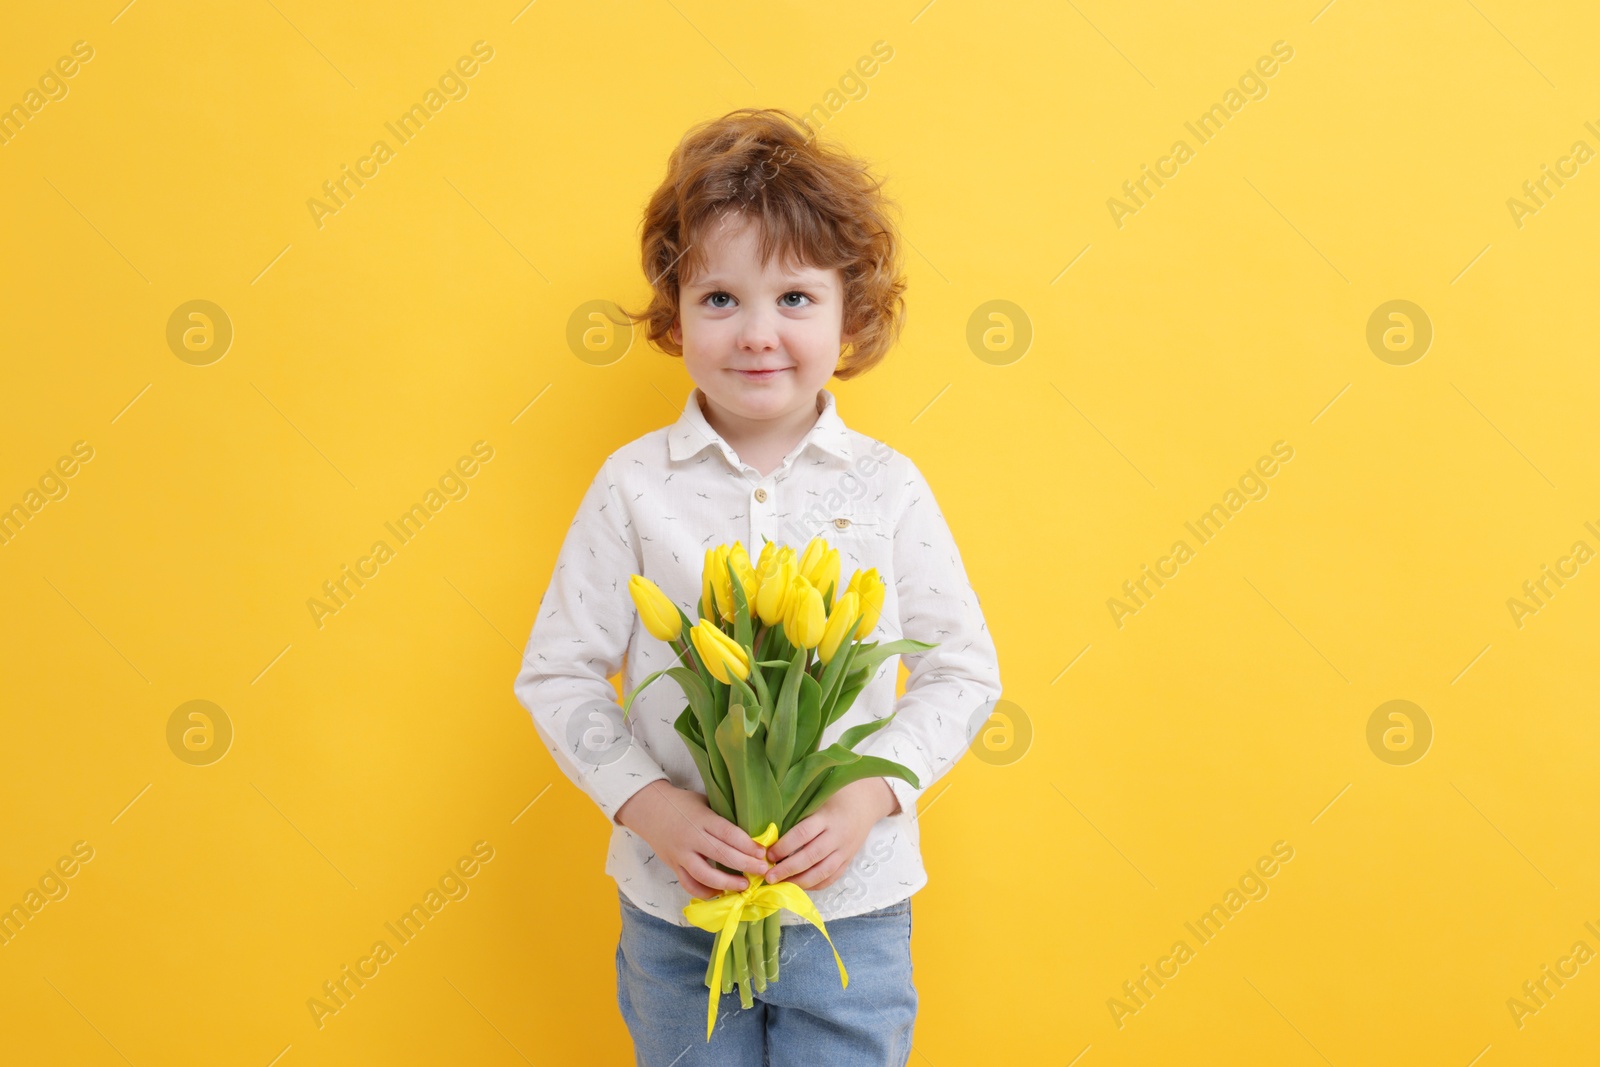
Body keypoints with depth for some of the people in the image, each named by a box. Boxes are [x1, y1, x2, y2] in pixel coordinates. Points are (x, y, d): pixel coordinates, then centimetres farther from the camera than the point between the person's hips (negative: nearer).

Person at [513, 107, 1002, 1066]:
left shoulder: (887, 486, -4)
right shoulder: (635, 484, -5)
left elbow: (965, 672, 0)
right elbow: (558, 674, -2)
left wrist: (875, 791, -15)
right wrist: (648, 803, -15)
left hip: (852, 903, 0)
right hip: (675, 908, 0)